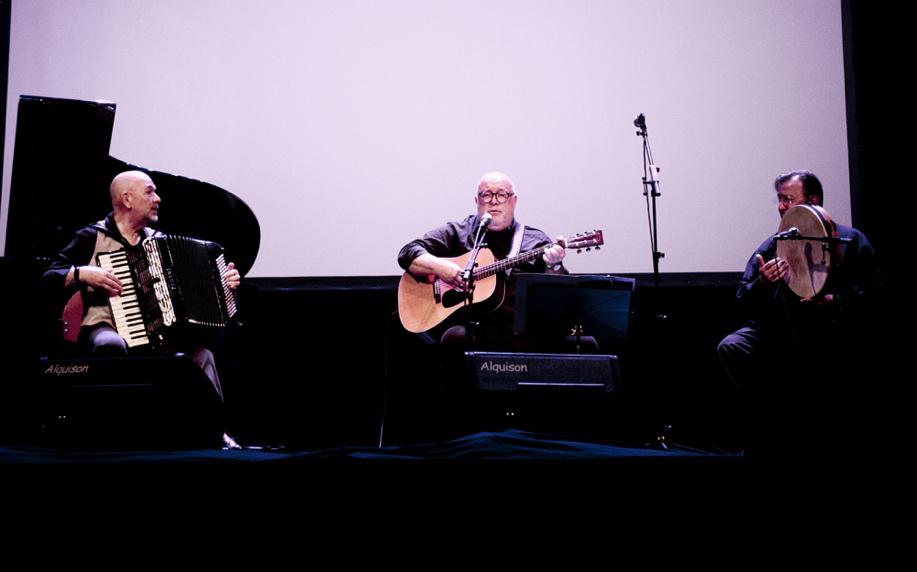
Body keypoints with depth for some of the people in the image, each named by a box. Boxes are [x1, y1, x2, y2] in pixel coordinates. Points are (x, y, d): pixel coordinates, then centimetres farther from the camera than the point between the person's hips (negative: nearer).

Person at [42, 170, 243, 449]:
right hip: (106, 326, -3)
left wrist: (222, 280, 5)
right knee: (112, 345, -40)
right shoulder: (92, 237, 4)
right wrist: (82, 273, -18)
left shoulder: (158, 240, 17)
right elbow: (49, 277, 0)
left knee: (202, 354, -25)